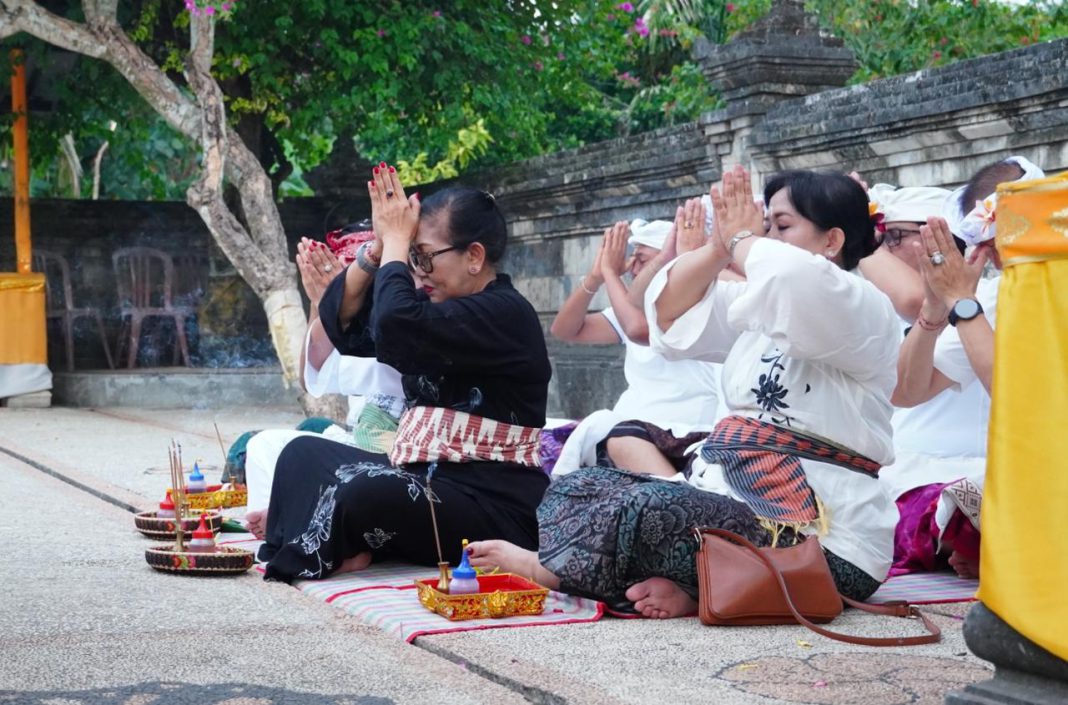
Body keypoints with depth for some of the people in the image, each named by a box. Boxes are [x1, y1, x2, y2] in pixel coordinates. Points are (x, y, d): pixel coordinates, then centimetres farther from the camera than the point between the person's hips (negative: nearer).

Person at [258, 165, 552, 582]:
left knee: (364, 492, -32)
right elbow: (343, 324, 13)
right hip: (426, 483, 10)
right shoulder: (440, 306, 14)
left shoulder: (505, 314, -15)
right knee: (304, 454, 11)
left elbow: (395, 324, -29)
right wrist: (380, 244, -2)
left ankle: (317, 551, -2)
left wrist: (395, 241, -13)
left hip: (492, 507, -10)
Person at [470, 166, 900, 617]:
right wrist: (721, 245, -1)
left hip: (820, 541, -9)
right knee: (578, 489, 0)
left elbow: (795, 281, -30)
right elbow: (669, 315, 14)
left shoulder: (863, 311, -7)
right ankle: (686, 586, -22)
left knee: (646, 512, -30)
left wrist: (742, 239, -9)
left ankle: (543, 568, -3)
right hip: (734, 501, 9)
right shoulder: (762, 307, 19)